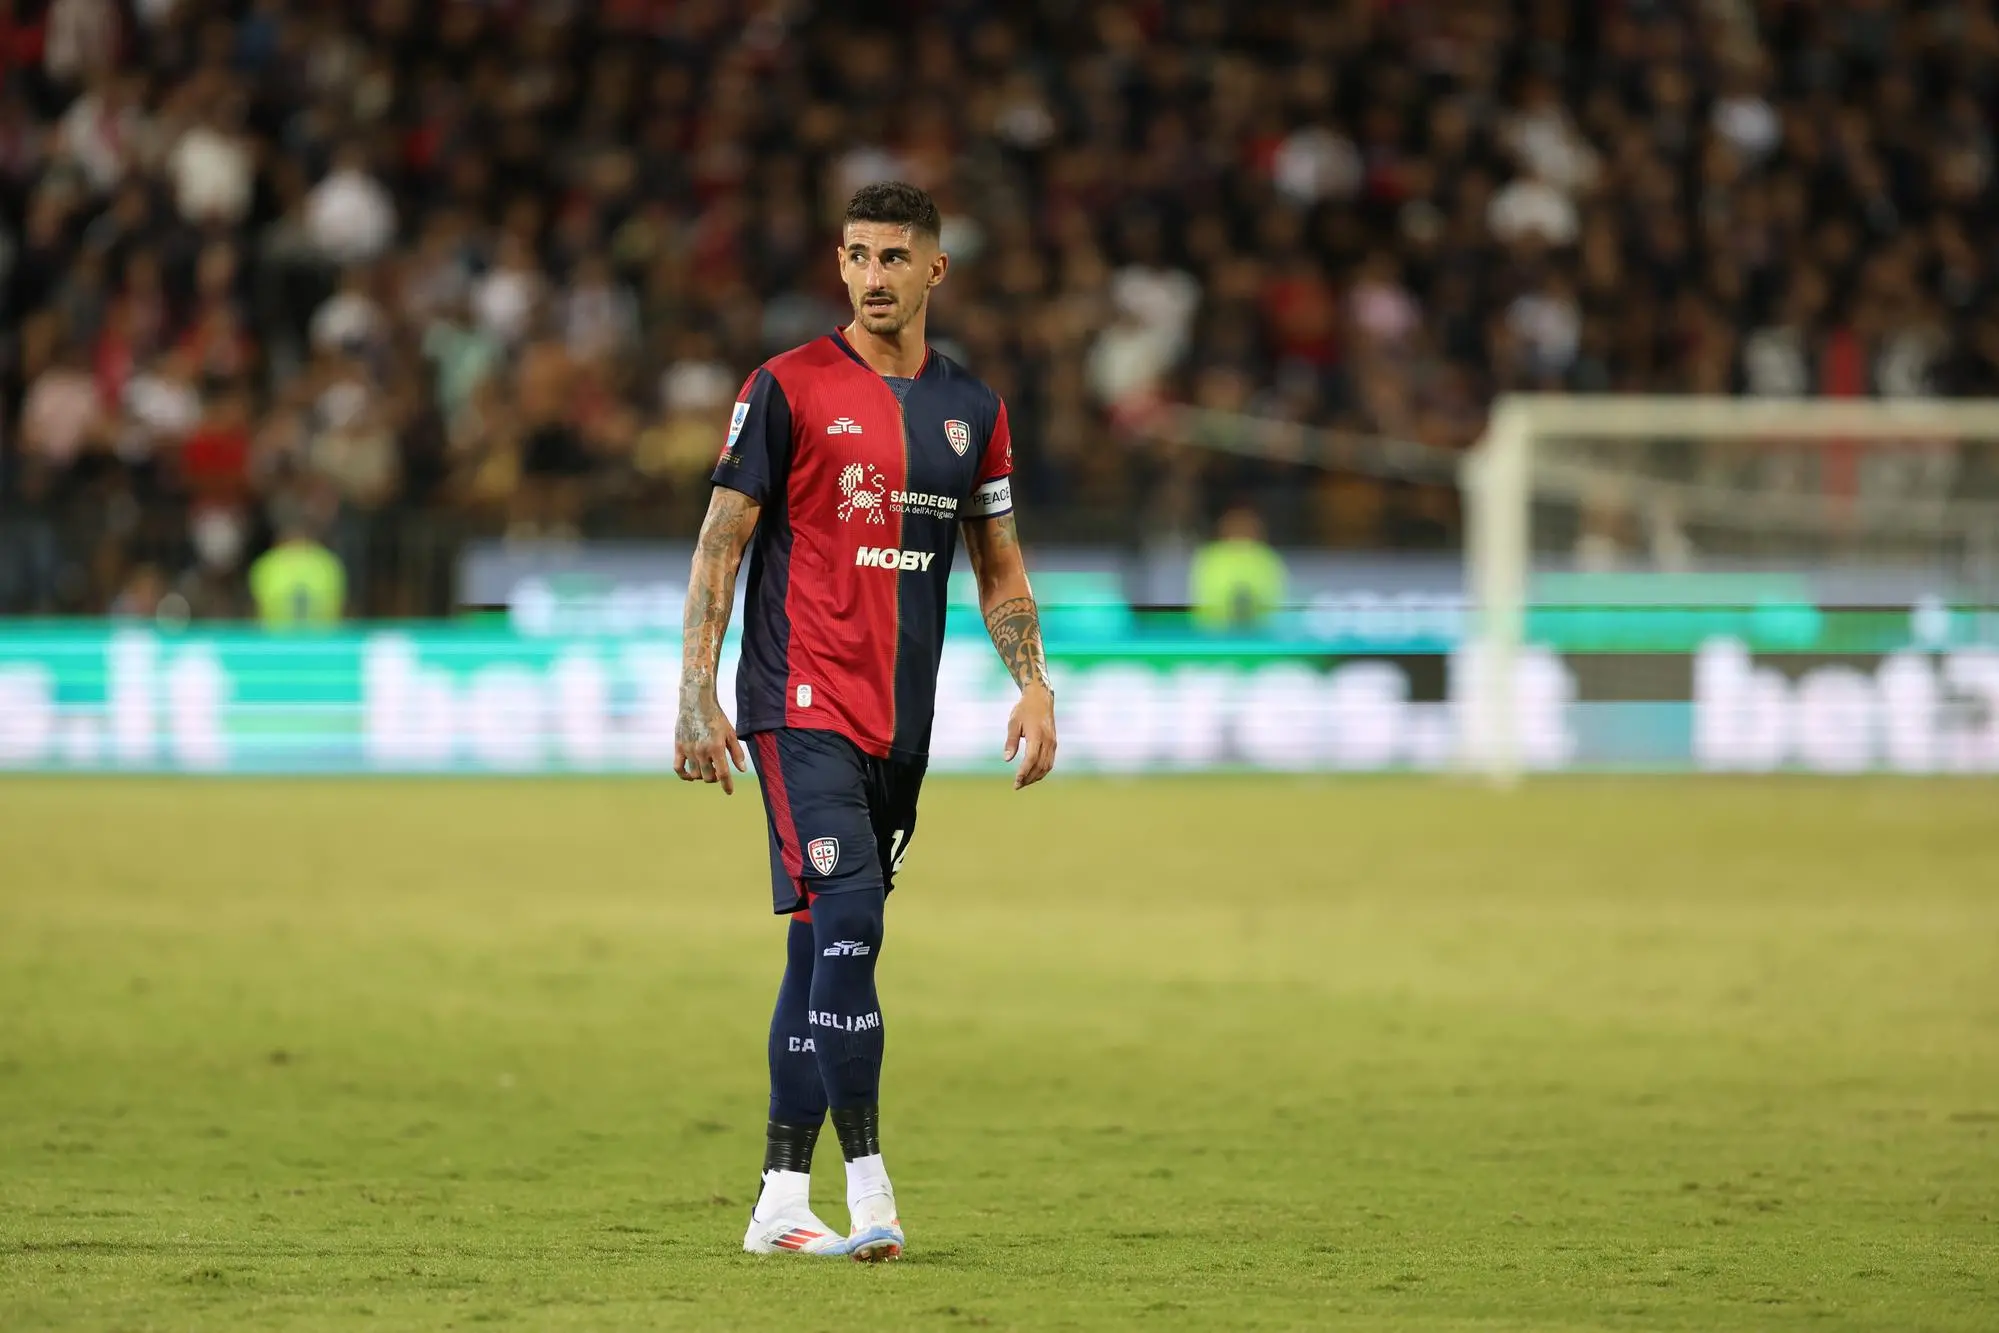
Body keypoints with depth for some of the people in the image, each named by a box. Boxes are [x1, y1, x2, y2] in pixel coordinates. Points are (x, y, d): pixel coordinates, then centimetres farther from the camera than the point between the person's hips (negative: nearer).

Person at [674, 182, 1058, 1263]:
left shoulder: (971, 409, 12)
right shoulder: (789, 389, -3)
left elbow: (999, 566, 18)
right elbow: (721, 544, -3)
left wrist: (1034, 686, 6)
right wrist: (697, 690, -10)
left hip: (899, 720, 5)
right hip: (801, 704, -5)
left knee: (824, 948, 8)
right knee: (846, 921, -18)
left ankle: (780, 1202, 13)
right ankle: (867, 1187, -18)